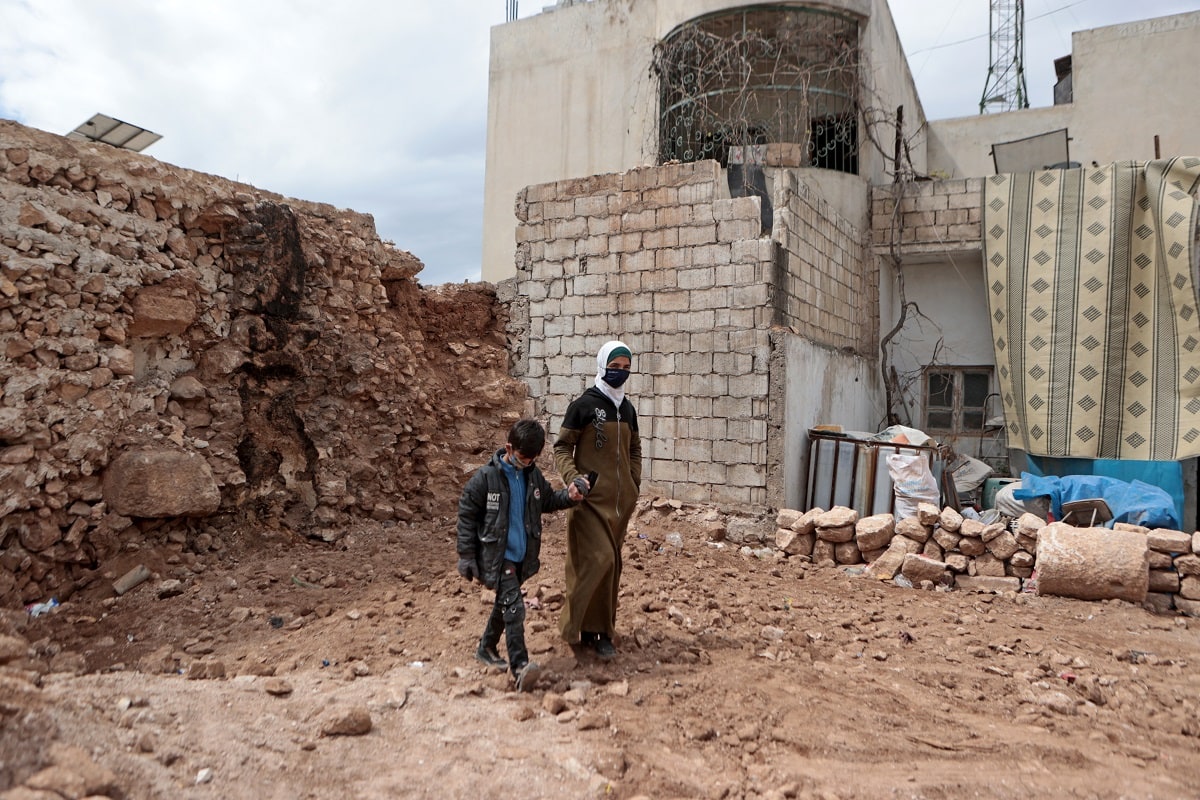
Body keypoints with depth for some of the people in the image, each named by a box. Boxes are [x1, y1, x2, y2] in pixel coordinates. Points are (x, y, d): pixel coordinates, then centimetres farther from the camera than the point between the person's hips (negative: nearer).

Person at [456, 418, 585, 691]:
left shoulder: (533, 475, 2)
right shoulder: (485, 477, -14)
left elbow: (547, 500, 17)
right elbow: (467, 516, -9)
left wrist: (568, 496, -4)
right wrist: (467, 557, -9)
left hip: (522, 556, 6)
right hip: (496, 556, -6)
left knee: (504, 604, 20)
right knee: (513, 607, -17)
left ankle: (487, 648, 41)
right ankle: (519, 667, -17)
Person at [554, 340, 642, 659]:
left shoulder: (627, 408, 12)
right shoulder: (583, 404, -6)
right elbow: (562, 447, -5)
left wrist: (635, 483, 13)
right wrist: (573, 478, -19)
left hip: (621, 500, 6)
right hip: (591, 498, -6)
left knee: (612, 563, 10)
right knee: (598, 560, -13)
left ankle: (601, 626, 22)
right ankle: (589, 628, 1)